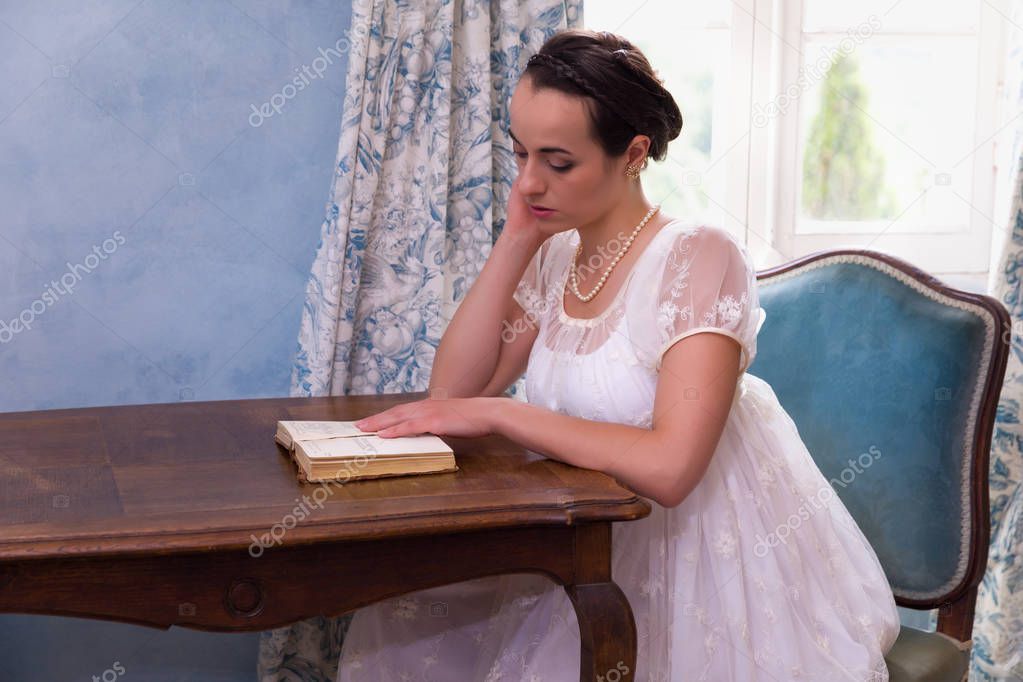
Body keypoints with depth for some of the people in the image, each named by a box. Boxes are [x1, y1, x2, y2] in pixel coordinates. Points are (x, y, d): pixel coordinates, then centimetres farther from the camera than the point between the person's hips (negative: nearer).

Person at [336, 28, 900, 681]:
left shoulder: (697, 256, -18)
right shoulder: (555, 258, 5)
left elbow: (668, 467, -28)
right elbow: (453, 389, -4)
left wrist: (495, 412, -24)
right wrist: (516, 238, -6)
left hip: (704, 550, -7)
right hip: (596, 548, 7)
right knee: (404, 628, -4)